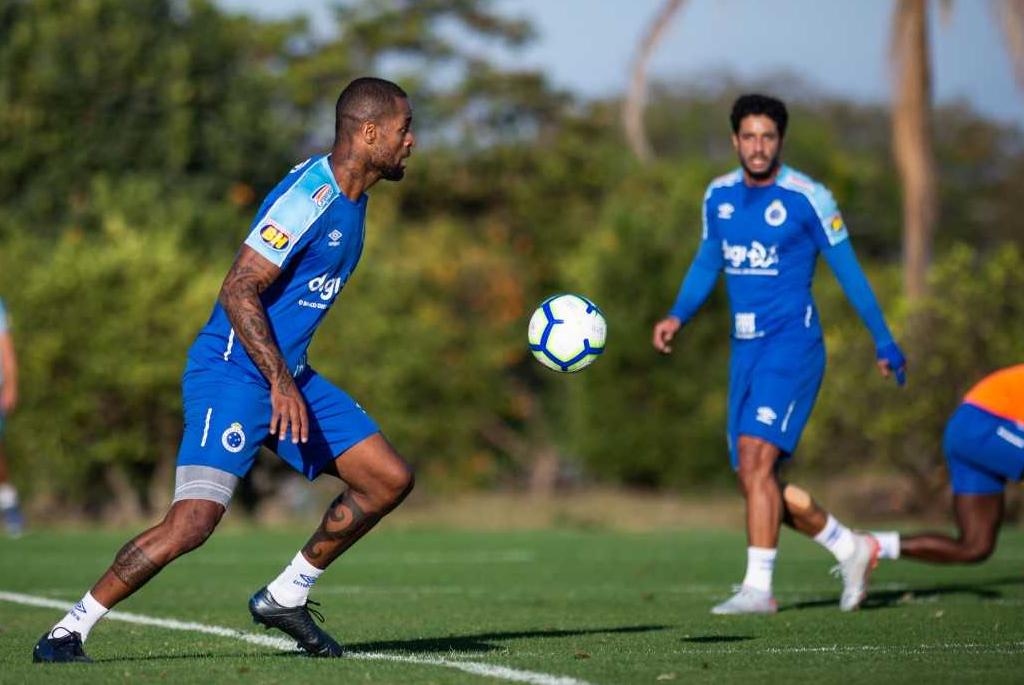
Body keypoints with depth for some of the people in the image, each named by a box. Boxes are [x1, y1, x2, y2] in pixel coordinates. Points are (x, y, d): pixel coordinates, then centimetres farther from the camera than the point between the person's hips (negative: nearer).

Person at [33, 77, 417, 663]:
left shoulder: (350, 195, 11)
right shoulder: (309, 195, -19)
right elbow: (238, 289, -24)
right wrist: (280, 382, -28)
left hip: (286, 374, 9)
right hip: (233, 373, -9)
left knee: (391, 479, 3)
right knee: (194, 521, -20)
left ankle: (285, 597, 14)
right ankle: (66, 634, -8)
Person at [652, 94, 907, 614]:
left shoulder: (808, 198, -8)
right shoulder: (718, 196, 8)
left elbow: (848, 271, 0)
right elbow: (707, 262, 22)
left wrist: (884, 344, 3)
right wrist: (678, 316, 7)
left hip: (792, 343, -7)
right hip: (744, 349, 7)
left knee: (756, 455, -21)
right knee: (755, 479, 7)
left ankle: (758, 587, -20)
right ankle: (851, 549, 26)